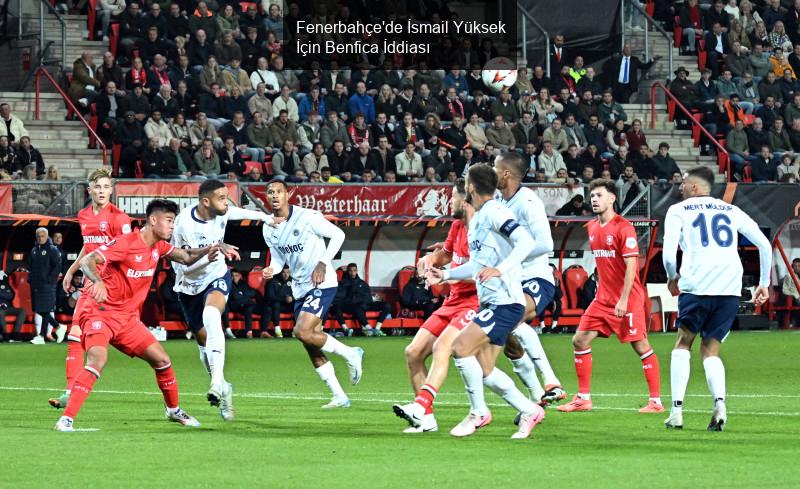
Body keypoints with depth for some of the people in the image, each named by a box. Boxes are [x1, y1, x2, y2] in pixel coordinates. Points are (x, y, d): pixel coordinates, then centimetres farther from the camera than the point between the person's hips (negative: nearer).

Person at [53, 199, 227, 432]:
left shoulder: (159, 247, 6)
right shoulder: (126, 243, -18)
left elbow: (187, 258, 18)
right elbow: (87, 261, -25)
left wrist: (209, 250, -3)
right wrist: (98, 281, -45)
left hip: (128, 318, 8)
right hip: (102, 313, -8)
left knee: (162, 360, 9)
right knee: (97, 361, -29)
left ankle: (174, 410, 33)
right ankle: (66, 419, -29)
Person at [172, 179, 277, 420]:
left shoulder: (223, 212, -14)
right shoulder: (183, 223, -26)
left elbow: (241, 212, 11)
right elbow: (183, 265, -22)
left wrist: (265, 217, 25)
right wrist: (211, 254, -35)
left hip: (217, 276, 0)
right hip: (189, 285, 0)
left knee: (211, 315, -31)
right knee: (203, 338, 7)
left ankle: (218, 381, -41)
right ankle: (223, 391, 29)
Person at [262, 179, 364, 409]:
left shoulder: (307, 217, -14)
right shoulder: (269, 228, 5)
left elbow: (338, 235, -8)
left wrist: (323, 264, -15)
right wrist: (271, 270, -8)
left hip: (322, 284, -7)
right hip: (300, 288, 7)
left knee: (302, 332, -23)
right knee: (312, 347, 5)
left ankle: (350, 354, -2)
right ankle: (339, 397, 14)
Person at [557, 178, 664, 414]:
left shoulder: (623, 227, -13)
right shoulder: (592, 227, 10)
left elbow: (631, 266, -17)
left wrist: (623, 299, -21)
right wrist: (603, 291, 19)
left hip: (628, 298, -8)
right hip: (603, 297, 8)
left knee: (641, 346, -6)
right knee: (580, 341, 3)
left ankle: (656, 401, 0)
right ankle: (583, 399, 10)